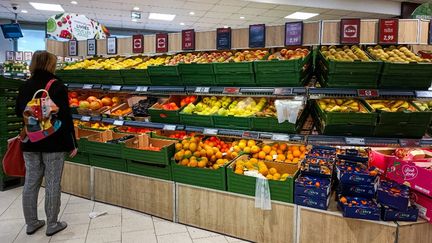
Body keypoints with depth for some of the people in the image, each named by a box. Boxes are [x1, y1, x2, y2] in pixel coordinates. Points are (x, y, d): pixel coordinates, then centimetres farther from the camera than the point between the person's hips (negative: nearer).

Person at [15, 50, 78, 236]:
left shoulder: (25, 86, 5)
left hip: (30, 142, 6)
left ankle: (31, 223, 25)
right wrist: (72, 144, -10)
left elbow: (19, 112, 15)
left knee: (30, 183, 13)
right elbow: (65, 117, -15)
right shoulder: (57, 86, -12)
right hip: (54, 142, -5)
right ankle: (52, 225, 14)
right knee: (52, 184, 4)